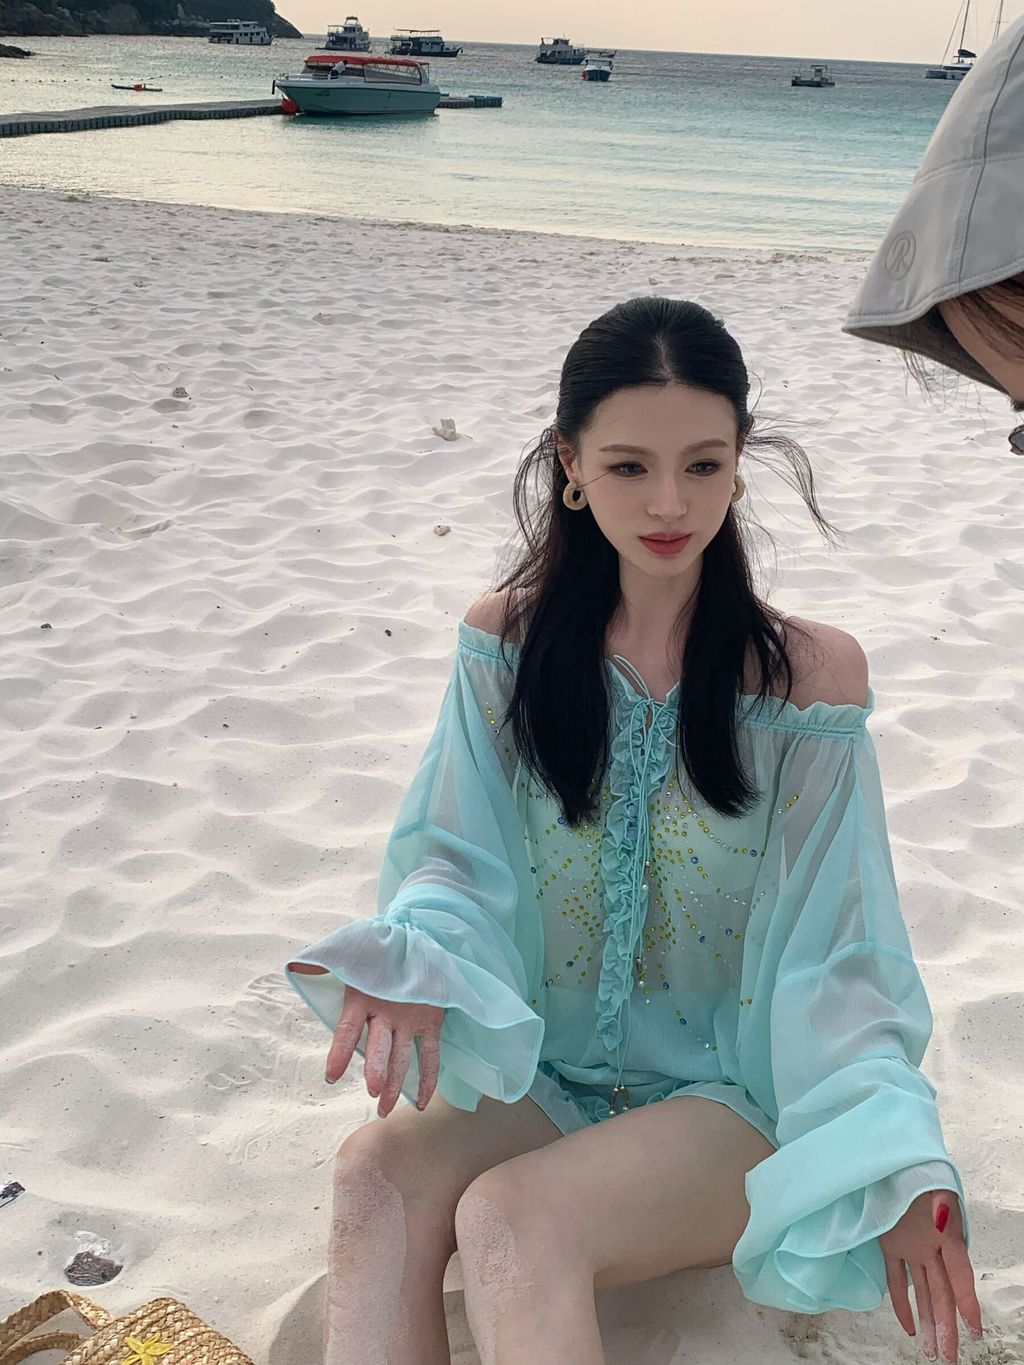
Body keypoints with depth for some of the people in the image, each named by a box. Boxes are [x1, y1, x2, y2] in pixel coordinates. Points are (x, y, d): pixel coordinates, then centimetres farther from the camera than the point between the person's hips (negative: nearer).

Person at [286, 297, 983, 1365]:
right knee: (377, 1173, -28)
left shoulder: (809, 673, -8)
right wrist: (407, 957, -25)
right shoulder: (509, 641, -1)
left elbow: (837, 954, -8)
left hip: (736, 1098, -3)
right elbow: (458, 862, -1)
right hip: (542, 1074, 3)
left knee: (510, 1219, -31)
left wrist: (905, 1166, -22)